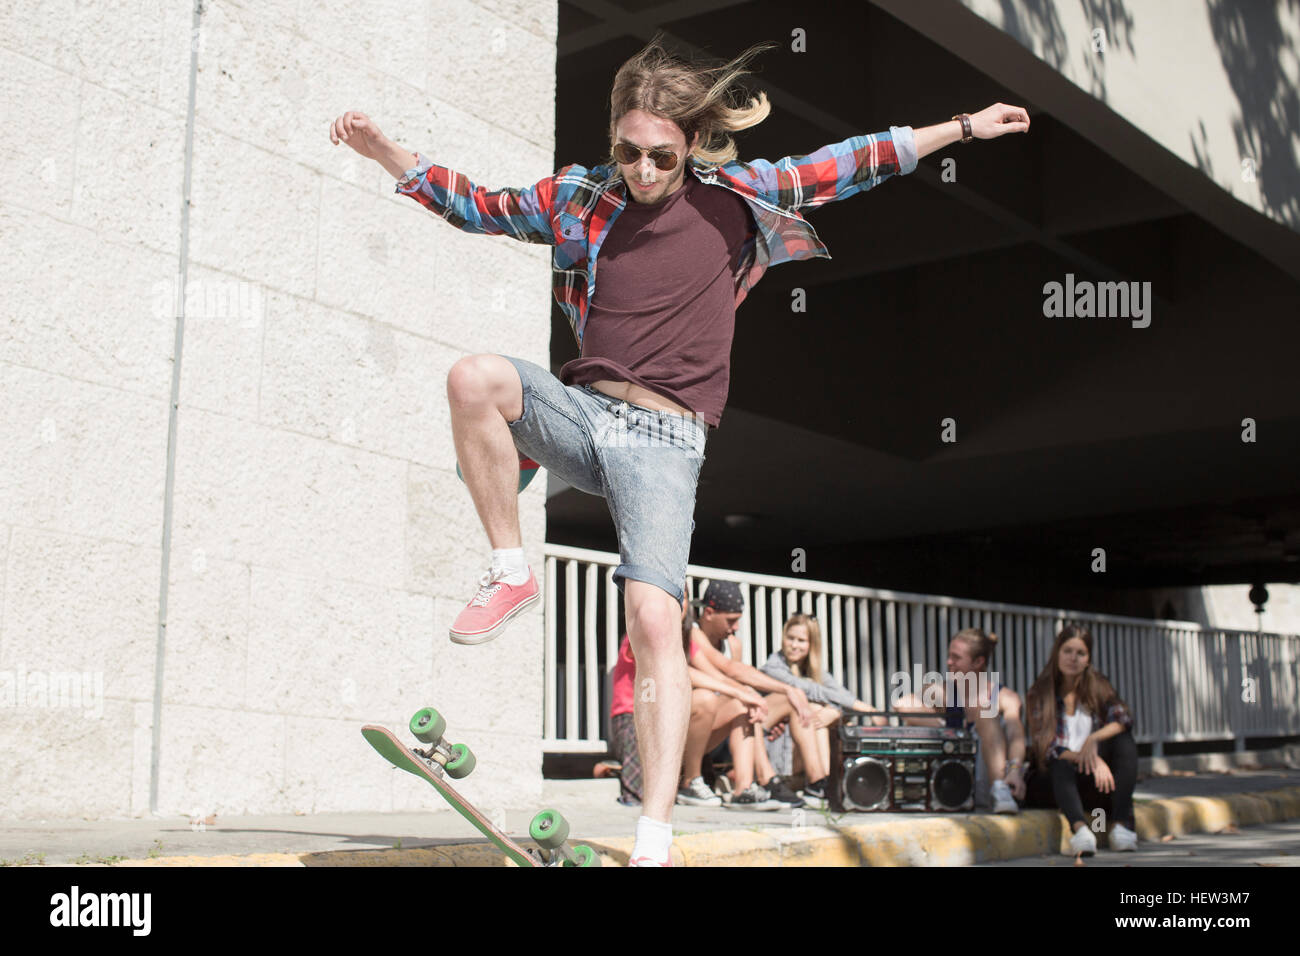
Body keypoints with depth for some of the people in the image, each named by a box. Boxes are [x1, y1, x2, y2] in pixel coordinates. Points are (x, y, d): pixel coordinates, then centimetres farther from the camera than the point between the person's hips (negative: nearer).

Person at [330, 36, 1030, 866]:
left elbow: (838, 169, 12)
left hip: (665, 439, -2)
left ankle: (656, 837, -12)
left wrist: (962, 128, 13)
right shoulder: (580, 196, 11)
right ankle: (511, 571, -10)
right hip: (583, 410, 3)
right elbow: (482, 207, 22)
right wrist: (389, 154, 13)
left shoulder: (731, 195, 8)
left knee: (654, 622, -18)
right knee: (474, 378, -28)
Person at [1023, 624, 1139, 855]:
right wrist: (1085, 757, -28)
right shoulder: (1040, 693, -1)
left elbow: (1123, 718, -12)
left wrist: (1093, 740, -31)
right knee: (1062, 767, -35)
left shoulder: (1097, 685, 7)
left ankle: (1122, 821, -34)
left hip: (1094, 778, 2)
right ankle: (1080, 828, -61)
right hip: (1052, 782, -2)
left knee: (1124, 738, -21)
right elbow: (1046, 749, -11)